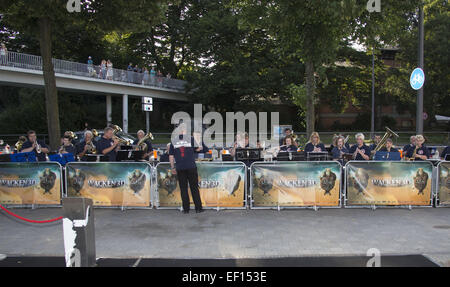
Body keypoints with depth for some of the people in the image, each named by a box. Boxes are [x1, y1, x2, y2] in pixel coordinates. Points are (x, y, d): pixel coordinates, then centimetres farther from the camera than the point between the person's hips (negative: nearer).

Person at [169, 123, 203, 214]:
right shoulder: (191, 139, -3)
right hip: (191, 167, -2)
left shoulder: (174, 141, 4)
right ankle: (198, 208, 9)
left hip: (180, 168, 2)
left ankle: (186, 209, 9)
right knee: (194, 188, 6)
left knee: (183, 188, 7)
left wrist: (173, 167, 13)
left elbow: (171, 156, 5)